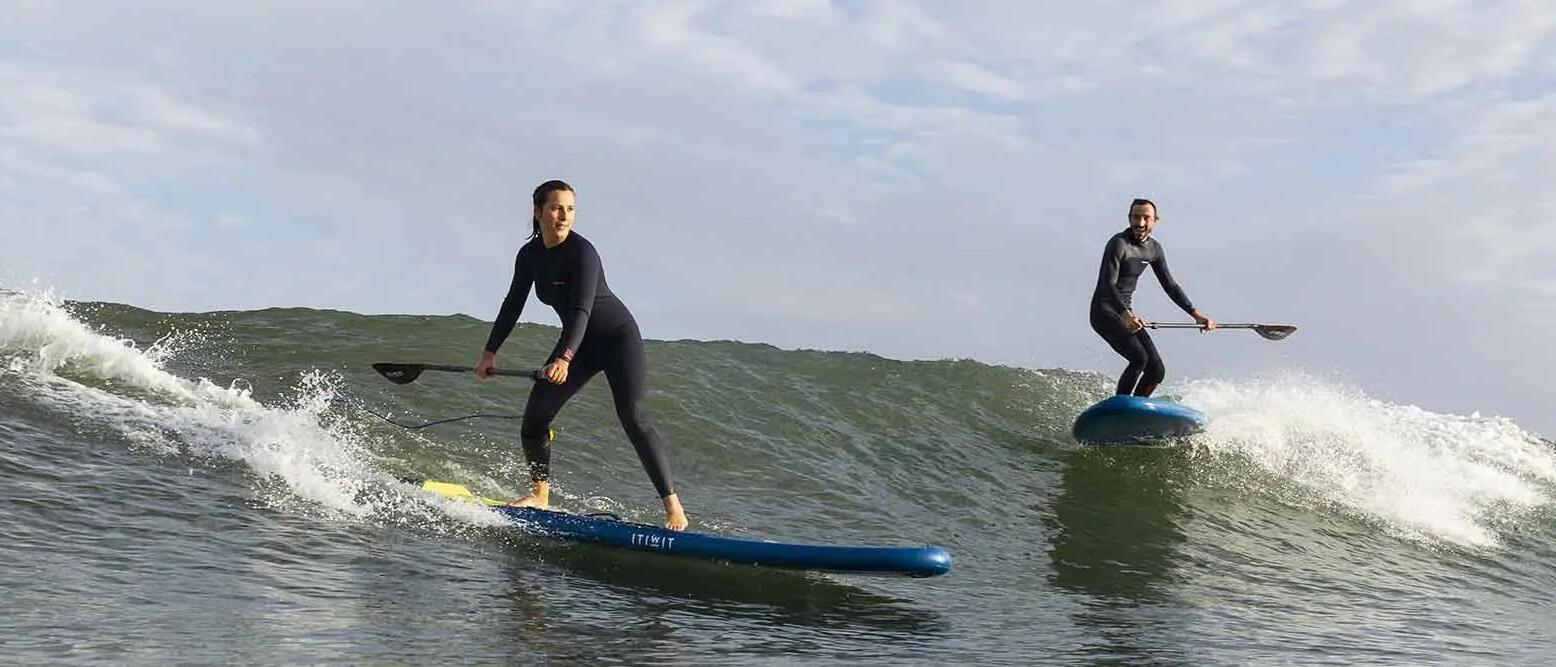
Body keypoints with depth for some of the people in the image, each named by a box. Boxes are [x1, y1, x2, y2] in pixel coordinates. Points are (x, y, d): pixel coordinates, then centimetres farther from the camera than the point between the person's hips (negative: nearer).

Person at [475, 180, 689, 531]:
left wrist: (565, 359, -47)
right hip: (580, 343, 7)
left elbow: (581, 310, -34)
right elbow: (513, 305, 11)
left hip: (618, 337, -7)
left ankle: (673, 507, -22)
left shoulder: (582, 252, -23)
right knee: (535, 417, 0)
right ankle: (540, 495, 21)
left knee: (633, 419, -21)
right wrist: (490, 352, 11)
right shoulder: (530, 255, -2)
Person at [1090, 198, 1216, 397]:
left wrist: (1196, 314, 8)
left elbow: (1170, 285, 15)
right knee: (1139, 358, -26)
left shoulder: (1154, 249, 8)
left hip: (1125, 313, 8)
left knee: (1157, 370, 0)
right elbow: (1107, 285, -26)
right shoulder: (1118, 244, -16)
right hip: (1104, 312, -8)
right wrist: (1126, 315, -41)